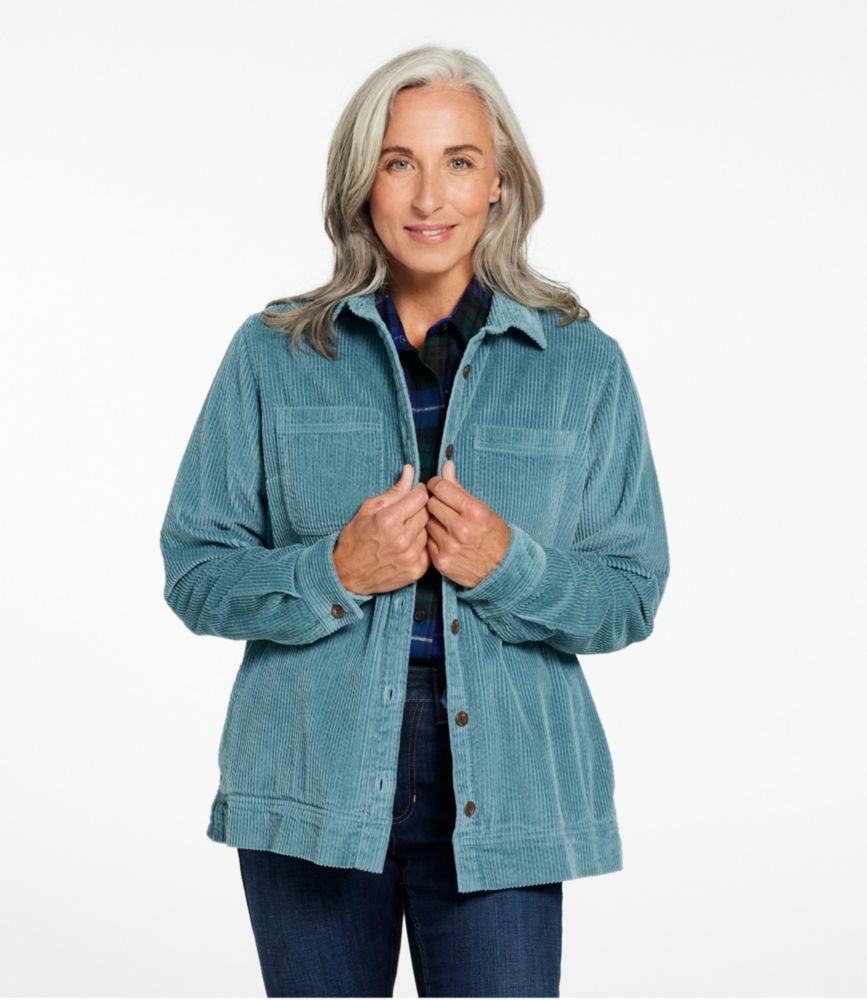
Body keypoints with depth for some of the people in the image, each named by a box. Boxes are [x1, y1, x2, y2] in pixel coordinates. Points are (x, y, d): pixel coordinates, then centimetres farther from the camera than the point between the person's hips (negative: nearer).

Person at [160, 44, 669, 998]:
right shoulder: (274, 354, 3)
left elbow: (632, 595, 4)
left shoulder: (584, 366, 3)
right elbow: (195, 573, 2)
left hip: (503, 793, 0)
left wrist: (508, 565, -15)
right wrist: (335, 571, -15)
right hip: (310, 789, 1)